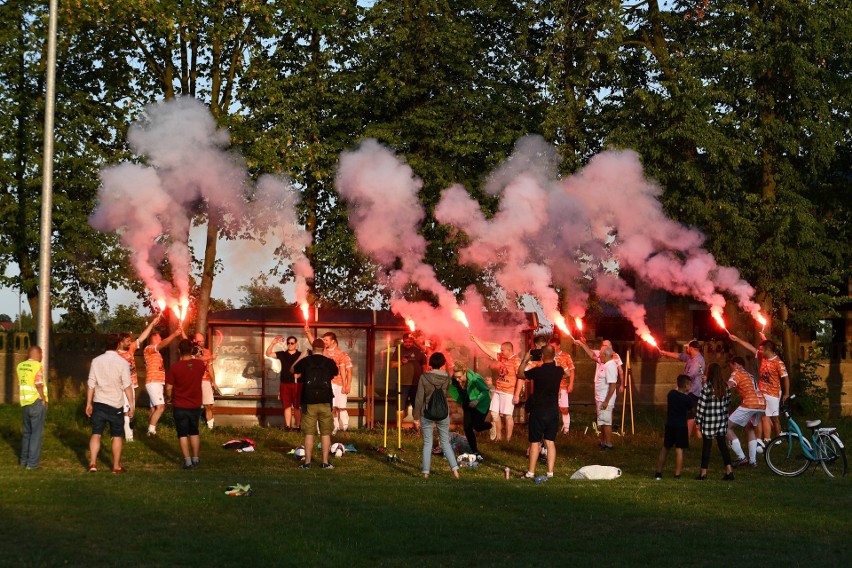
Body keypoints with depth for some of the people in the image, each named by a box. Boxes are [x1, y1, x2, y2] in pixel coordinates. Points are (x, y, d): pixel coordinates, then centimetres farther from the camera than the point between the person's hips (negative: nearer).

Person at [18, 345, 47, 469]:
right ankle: (32, 463, -6)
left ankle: (24, 460, 20)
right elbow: (38, 385, -15)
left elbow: (20, 384, 14)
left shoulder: (20, 366, 9)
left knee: (27, 432, 17)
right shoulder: (37, 366, -11)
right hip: (37, 402, -7)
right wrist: (44, 400, -5)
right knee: (37, 433, -3)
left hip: (25, 403, 7)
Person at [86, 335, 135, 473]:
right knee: (117, 436, 8)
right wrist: (132, 405, -4)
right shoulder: (122, 363, -8)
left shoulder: (96, 361, 1)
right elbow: (127, 386, -9)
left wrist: (89, 403, 9)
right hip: (116, 405, -2)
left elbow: (91, 384, 2)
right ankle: (116, 466, 12)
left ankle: (93, 463, -3)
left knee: (96, 433, 6)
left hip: (99, 403, 2)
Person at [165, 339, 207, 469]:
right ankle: (196, 459, 23)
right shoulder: (200, 365, -7)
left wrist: (170, 399, 7)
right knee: (194, 432, 19)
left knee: (183, 434, 6)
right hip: (195, 405, 3)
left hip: (180, 406, -3)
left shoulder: (175, 367, -17)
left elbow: (169, 388, -12)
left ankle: (188, 461, 3)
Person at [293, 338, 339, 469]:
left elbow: (293, 370, 18)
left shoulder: (305, 361, -1)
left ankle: (307, 462, 4)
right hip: (325, 402, 0)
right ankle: (325, 462, 5)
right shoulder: (329, 362, 1)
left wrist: (301, 357, 30)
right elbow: (336, 372, 24)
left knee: (309, 433, 3)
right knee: (325, 433, 6)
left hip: (309, 402, 0)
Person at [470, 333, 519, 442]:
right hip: (497, 391, 7)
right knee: (494, 413, 7)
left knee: (508, 415, -2)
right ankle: (498, 436, 19)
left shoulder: (516, 361, -14)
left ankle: (508, 439, 7)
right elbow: (487, 350, 10)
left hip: (508, 392, -7)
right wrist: (475, 339, 6)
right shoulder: (500, 357, 7)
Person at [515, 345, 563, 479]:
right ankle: (550, 472, 5)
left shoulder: (538, 371, -16)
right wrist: (552, 362, 24)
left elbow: (520, 374, -1)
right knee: (550, 442, 7)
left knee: (535, 442, 3)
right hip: (554, 411, 4)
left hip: (538, 411, -4)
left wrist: (525, 360, 9)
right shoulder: (559, 371, -3)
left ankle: (531, 472, 4)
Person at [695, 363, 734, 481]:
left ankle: (703, 473, 11)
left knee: (706, 446, 4)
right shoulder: (725, 386, 1)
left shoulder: (707, 387, -15)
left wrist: (698, 421, -7)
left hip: (709, 421, -4)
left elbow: (702, 405, -13)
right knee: (722, 444, 10)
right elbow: (728, 402, 9)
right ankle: (729, 471, 4)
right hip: (722, 420, 5)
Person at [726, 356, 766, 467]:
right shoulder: (750, 376, 31)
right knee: (750, 428, 31)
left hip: (749, 404, -8)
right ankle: (753, 460, 26)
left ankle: (741, 457, -1)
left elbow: (728, 386, -11)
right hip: (762, 404, 8)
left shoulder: (737, 373, 8)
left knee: (727, 427, 4)